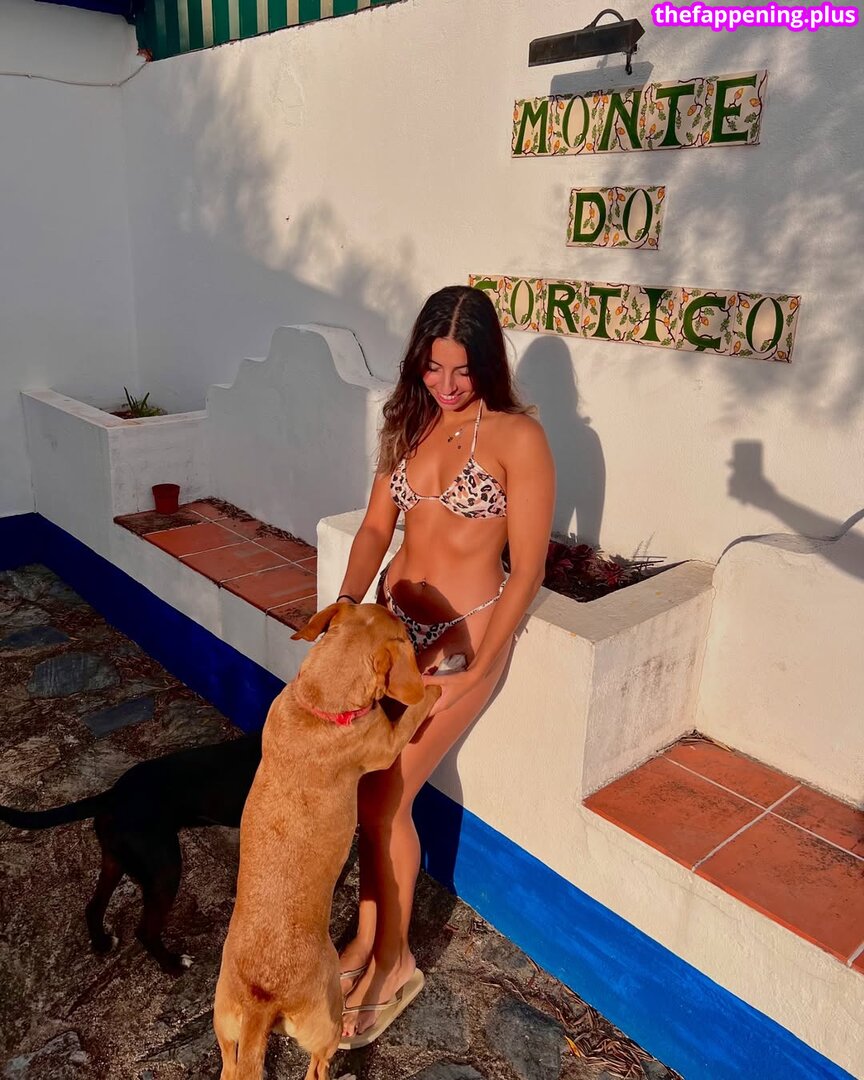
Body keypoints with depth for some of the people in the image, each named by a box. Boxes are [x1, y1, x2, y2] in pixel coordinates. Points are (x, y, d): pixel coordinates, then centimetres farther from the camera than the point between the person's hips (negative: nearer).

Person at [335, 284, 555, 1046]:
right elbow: (376, 526, 7)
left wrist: (477, 671, -16)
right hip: (394, 622, 6)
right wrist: (349, 600, -11)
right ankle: (370, 939, 25)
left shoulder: (518, 437, -13)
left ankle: (393, 962, 17)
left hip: (464, 635, -5)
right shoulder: (409, 423, 6)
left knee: (381, 796, -7)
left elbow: (528, 569, -13)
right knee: (371, 786, 2)